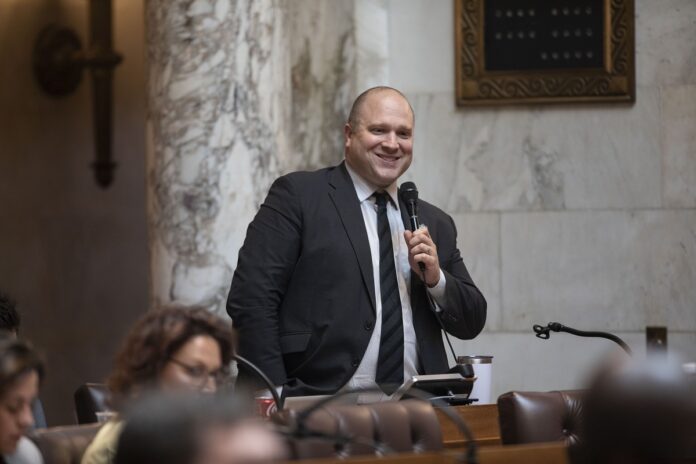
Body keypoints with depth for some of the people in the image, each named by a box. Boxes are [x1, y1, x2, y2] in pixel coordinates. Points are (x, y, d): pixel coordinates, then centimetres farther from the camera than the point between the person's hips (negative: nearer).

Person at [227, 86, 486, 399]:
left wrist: (436, 279, 0)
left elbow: (471, 323, 20)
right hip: (321, 406, -4)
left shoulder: (435, 224, 20)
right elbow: (251, 300, -4)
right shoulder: (296, 196, 4)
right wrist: (277, 399, -12)